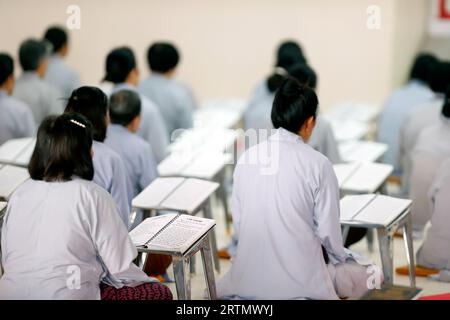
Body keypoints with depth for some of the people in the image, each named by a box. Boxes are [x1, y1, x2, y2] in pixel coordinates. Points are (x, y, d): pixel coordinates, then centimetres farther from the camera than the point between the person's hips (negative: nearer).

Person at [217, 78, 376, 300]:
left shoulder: (246, 158, 1)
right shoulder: (318, 164, -11)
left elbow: (238, 222, 7)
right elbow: (328, 231, -6)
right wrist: (341, 257, 15)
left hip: (249, 279, 4)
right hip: (301, 279, -4)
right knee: (358, 275, 24)